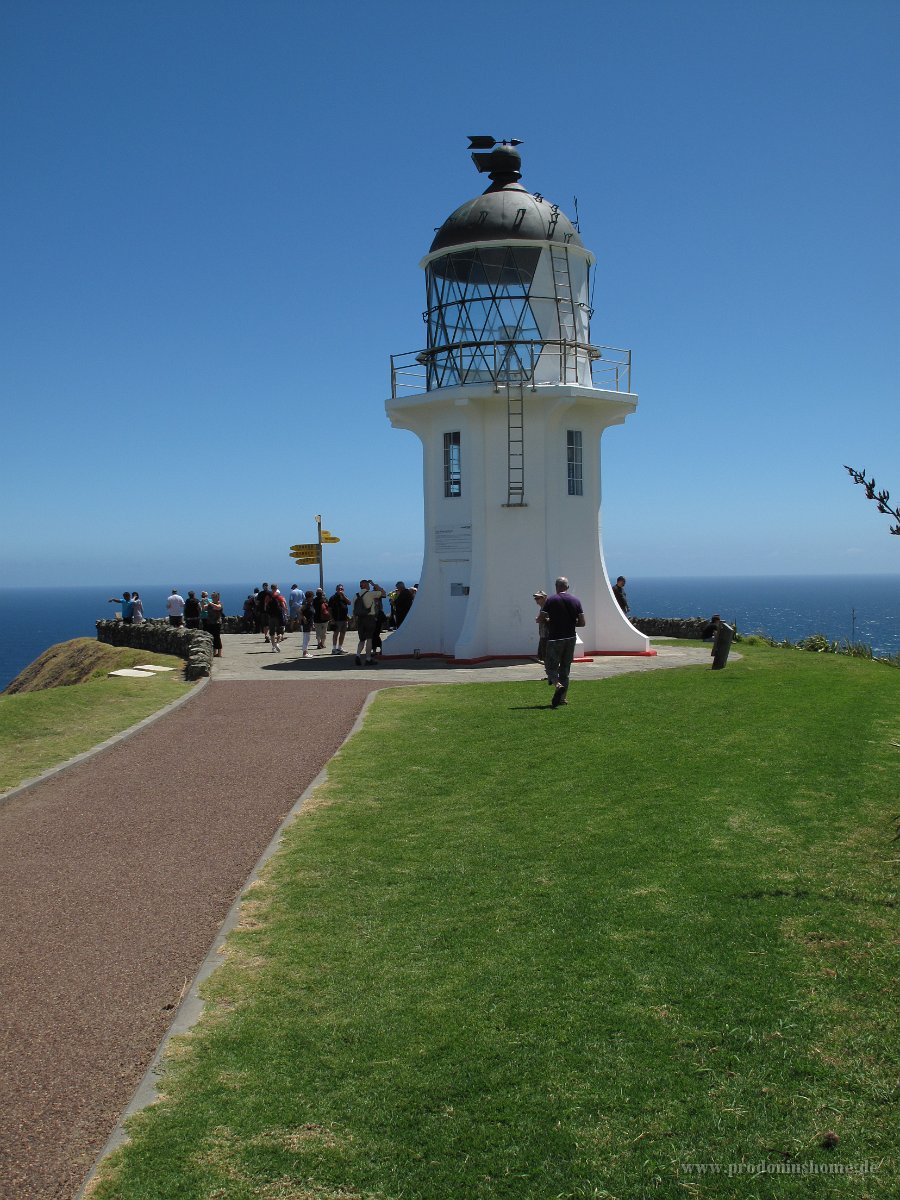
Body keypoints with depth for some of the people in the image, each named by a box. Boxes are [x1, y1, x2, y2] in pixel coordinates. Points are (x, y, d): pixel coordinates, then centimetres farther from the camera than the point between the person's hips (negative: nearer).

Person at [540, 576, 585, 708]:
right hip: (570, 638, 4)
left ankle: (557, 684, -29)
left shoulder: (551, 600, -7)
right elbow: (582, 623, 2)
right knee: (565, 668, 13)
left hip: (554, 639, -4)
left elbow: (542, 618, -12)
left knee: (551, 666, 0)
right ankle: (562, 698, 15)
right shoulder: (576, 600, 4)